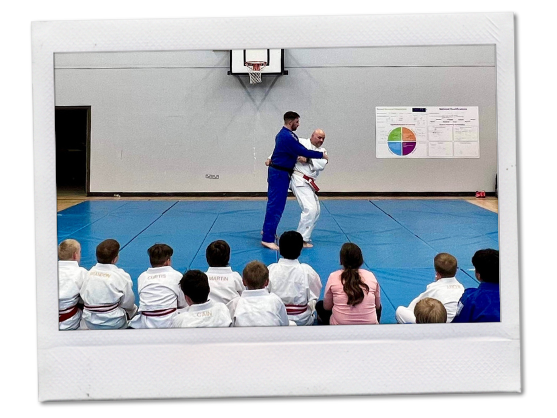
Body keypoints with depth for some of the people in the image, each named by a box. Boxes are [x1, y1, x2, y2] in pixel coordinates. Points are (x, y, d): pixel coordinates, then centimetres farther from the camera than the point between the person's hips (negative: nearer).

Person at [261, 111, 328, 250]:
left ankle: (268, 230, 33)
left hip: (276, 172, 11)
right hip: (280, 174, -11)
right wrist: (322, 155, -13)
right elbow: (304, 152, -23)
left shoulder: (282, 134, 13)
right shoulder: (288, 137, -21)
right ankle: (267, 239, -10)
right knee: (276, 205, -10)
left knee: (274, 203, 20)